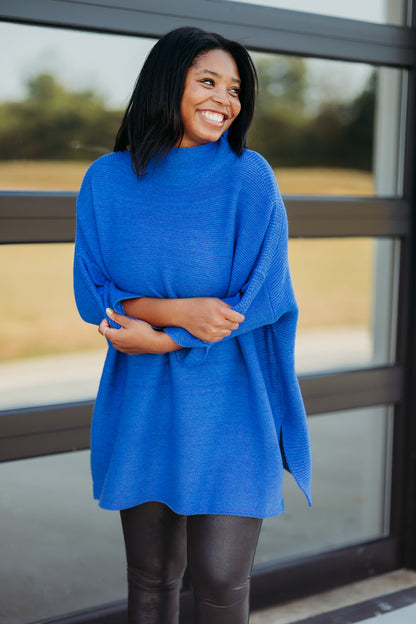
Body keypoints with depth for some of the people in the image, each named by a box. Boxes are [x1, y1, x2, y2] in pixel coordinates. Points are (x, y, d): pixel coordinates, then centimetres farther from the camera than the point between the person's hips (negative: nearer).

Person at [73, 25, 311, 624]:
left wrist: (159, 338, -13)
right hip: (143, 409, 3)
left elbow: (262, 298, -10)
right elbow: (92, 294, -2)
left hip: (230, 408, -2)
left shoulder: (249, 177, -5)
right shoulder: (107, 179, 2)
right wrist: (178, 310, -18)